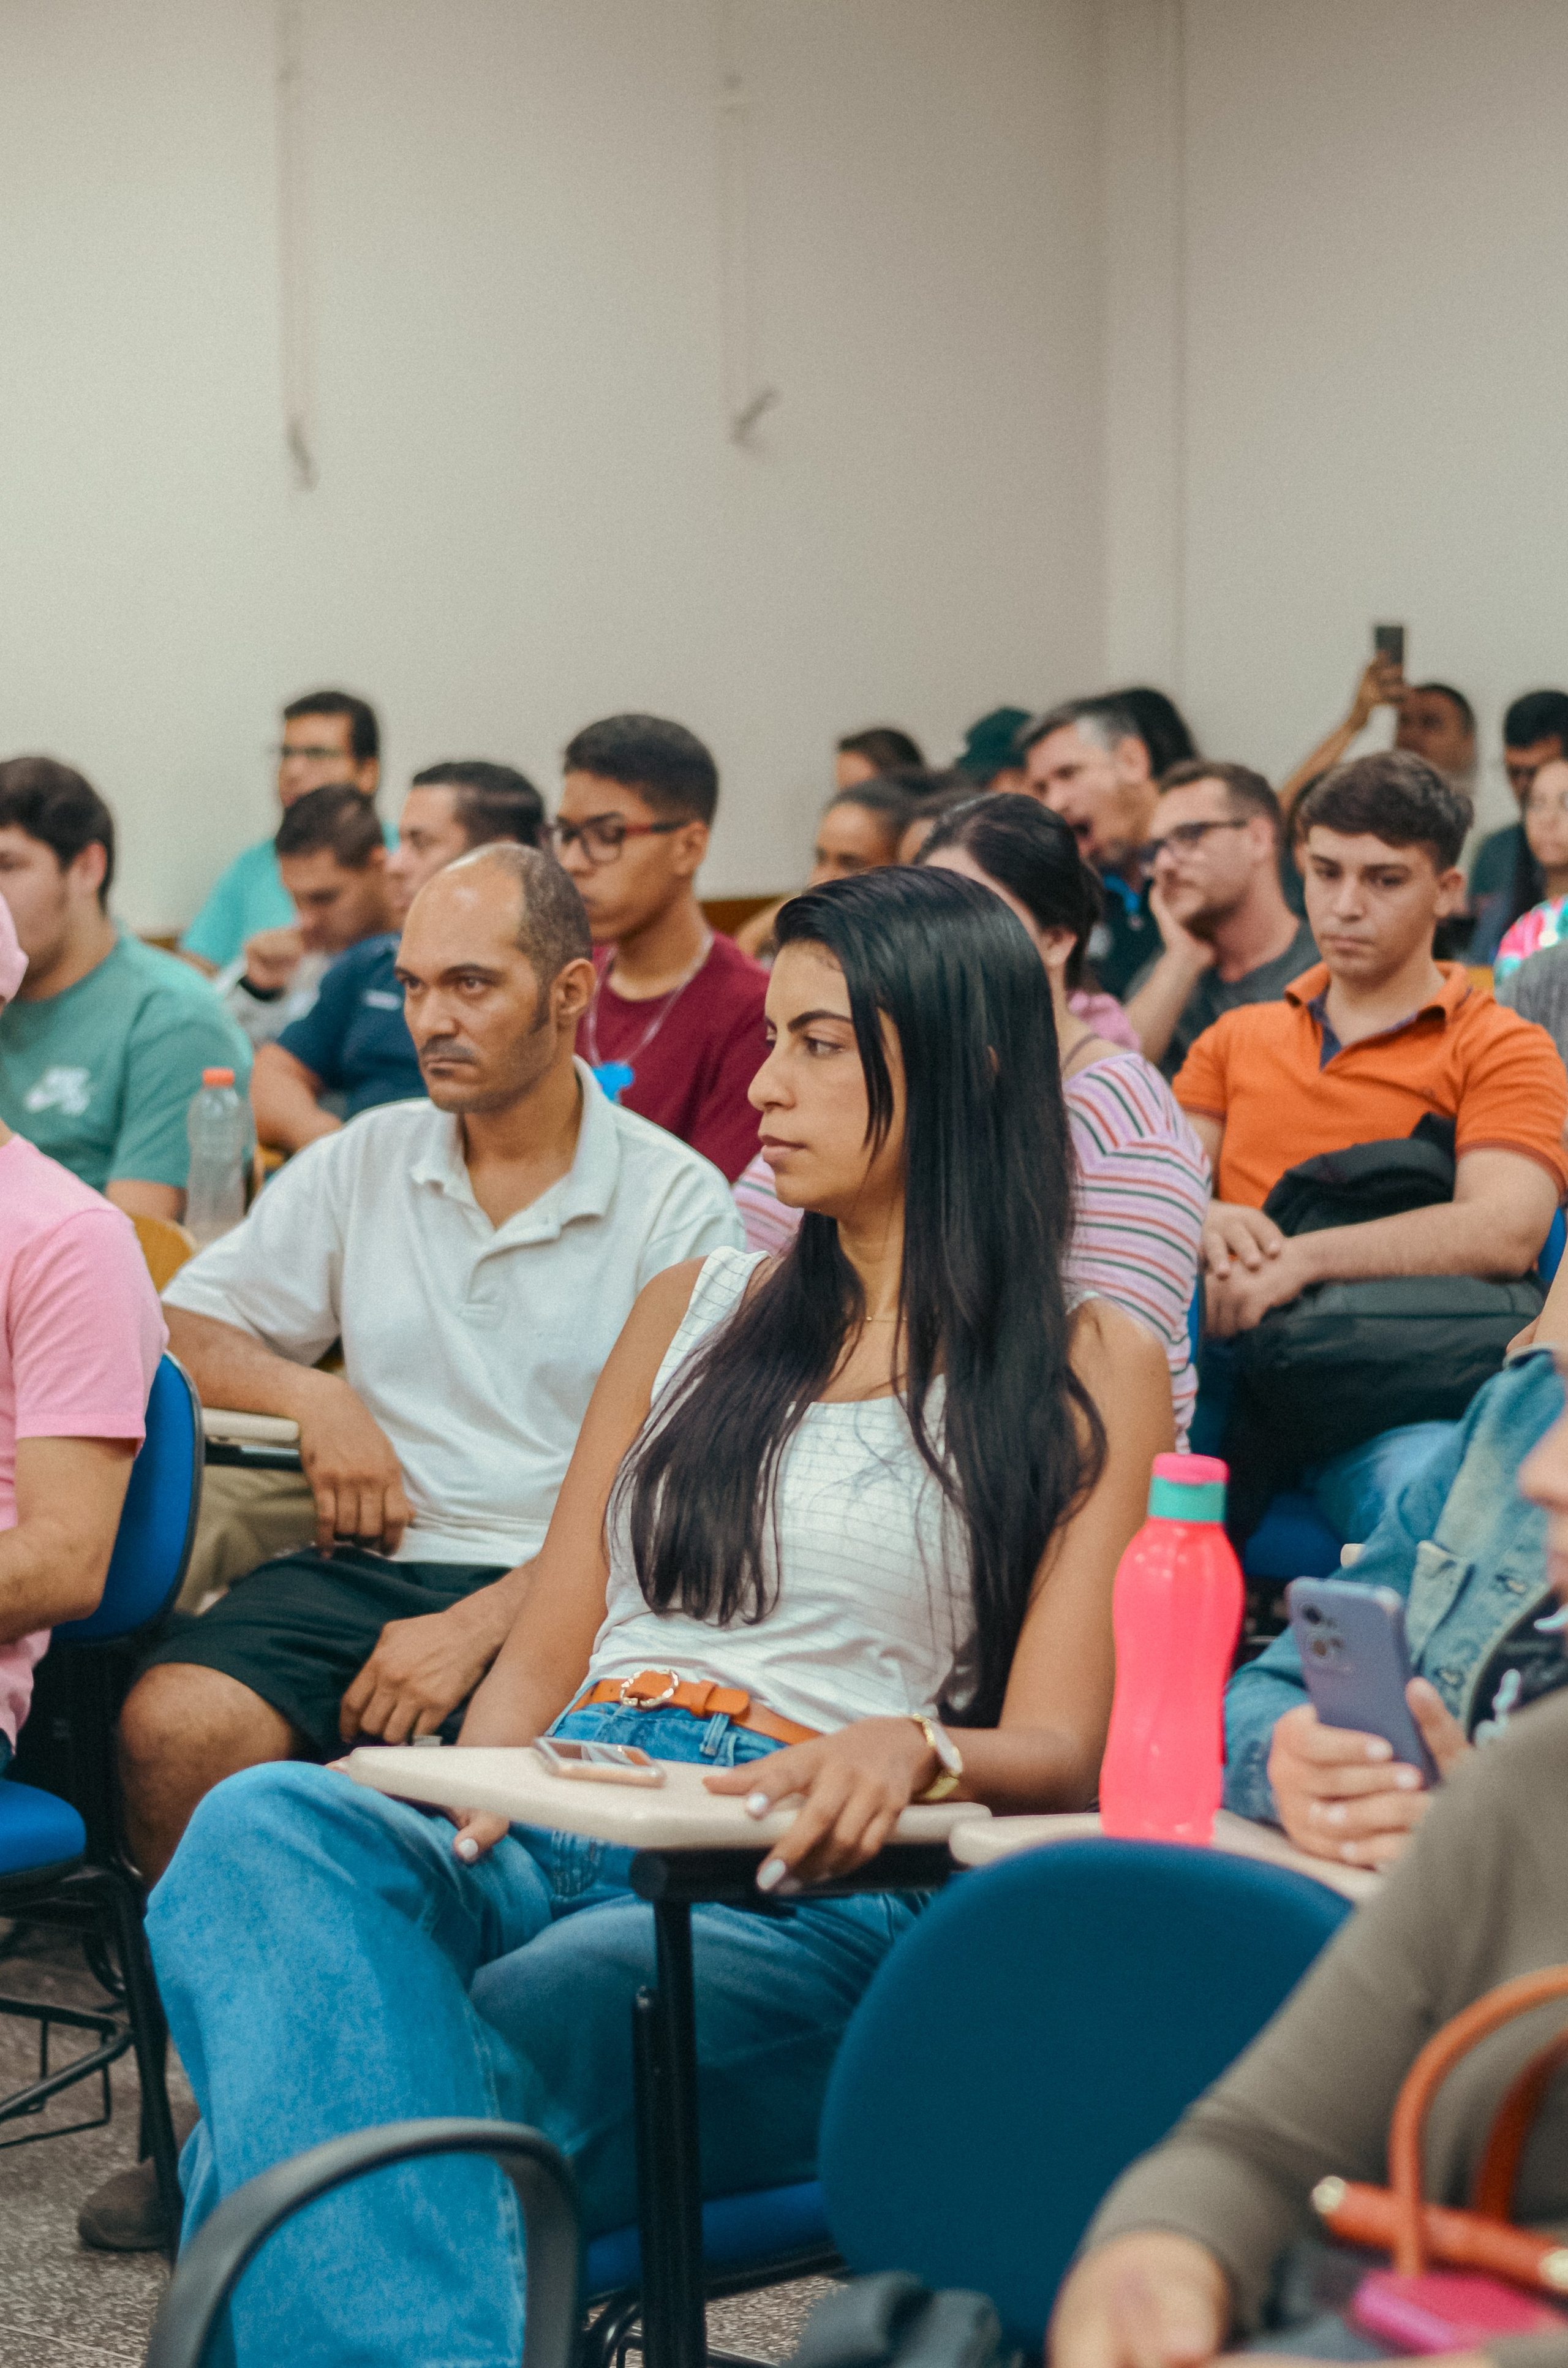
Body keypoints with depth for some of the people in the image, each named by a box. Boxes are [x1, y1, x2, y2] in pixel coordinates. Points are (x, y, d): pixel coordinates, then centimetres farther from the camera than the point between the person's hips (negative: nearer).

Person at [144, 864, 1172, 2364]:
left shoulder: (1089, 1373, 12)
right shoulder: (699, 1311, 26)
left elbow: (1058, 1752, 3)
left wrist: (914, 1747, -22)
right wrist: (466, 1818, -3)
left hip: (801, 1894, -4)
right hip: (551, 1831, 4)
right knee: (265, 1826, -34)